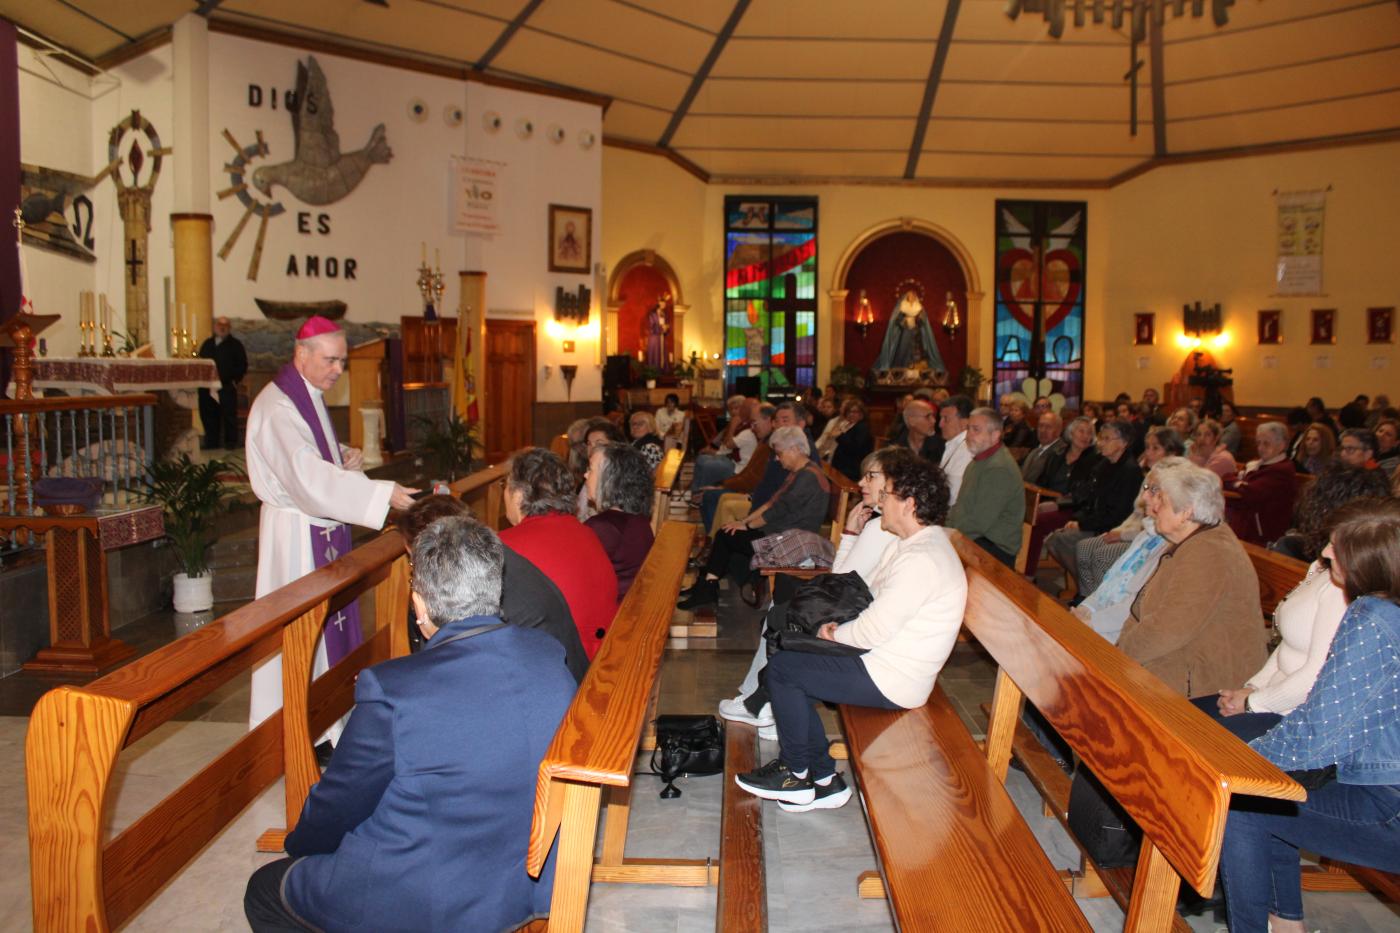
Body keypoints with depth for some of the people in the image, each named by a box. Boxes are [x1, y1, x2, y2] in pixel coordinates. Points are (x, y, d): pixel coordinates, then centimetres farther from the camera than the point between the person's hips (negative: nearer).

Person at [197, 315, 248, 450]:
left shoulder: (235, 344, 6)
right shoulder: (207, 344, 19)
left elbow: (242, 365, 2)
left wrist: (235, 380, -8)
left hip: (227, 386, -4)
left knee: (229, 414, -5)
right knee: (208, 414, 5)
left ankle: (231, 441, 2)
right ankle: (211, 441, 13)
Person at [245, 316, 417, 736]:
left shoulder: (310, 397, 12)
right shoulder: (278, 406, -20)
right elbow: (310, 476, -31)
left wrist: (344, 457, 1)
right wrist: (384, 494, -36)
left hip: (322, 529, 9)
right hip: (296, 533, -9)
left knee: (325, 622, 15)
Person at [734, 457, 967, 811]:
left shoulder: (921, 560, -25)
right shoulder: (913, 543, 9)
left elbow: (873, 631, -25)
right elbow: (876, 601, 16)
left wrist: (836, 634, -6)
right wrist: (840, 625, 0)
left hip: (890, 680, -10)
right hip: (883, 660, 10)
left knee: (782, 667, -6)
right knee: (793, 666, 9)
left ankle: (797, 775, 11)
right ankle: (822, 778, 13)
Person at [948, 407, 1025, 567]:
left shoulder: (999, 469, -20)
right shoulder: (980, 460, 14)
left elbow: (978, 523, -23)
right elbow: (962, 504, 19)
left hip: (996, 548, -9)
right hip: (975, 537, 9)